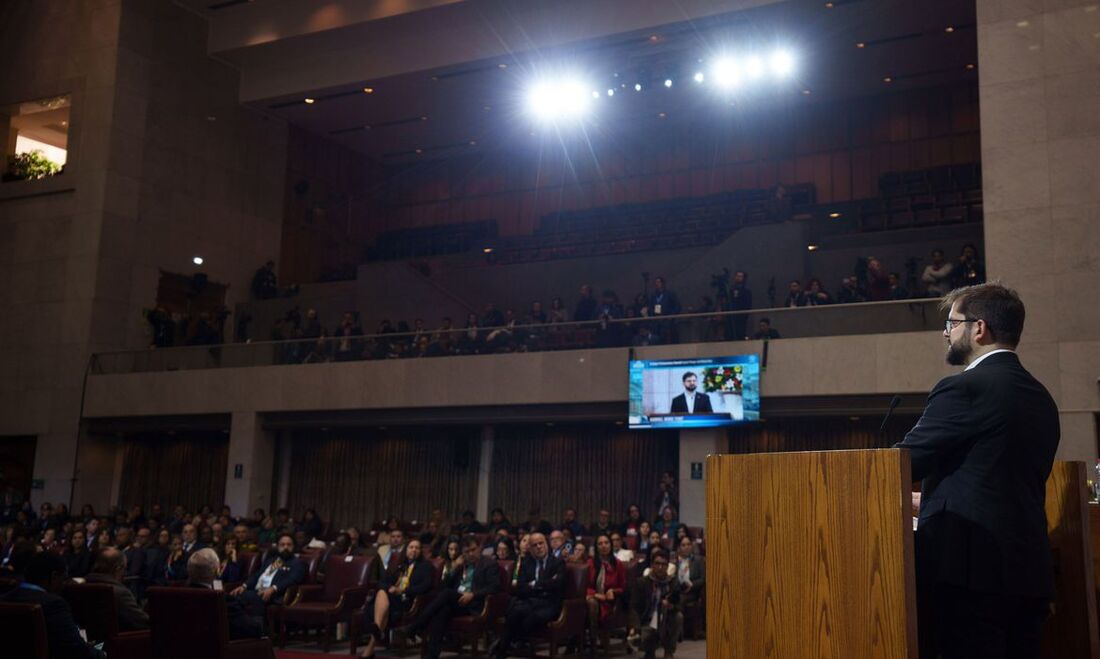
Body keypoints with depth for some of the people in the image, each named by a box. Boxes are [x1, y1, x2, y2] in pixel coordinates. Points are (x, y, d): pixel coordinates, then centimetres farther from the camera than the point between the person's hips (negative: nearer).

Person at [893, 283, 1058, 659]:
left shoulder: (964, 388, -13)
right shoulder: (1040, 397, 14)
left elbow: (904, 462, -10)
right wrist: (931, 498, 29)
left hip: (972, 570, -8)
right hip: (1028, 571, 9)